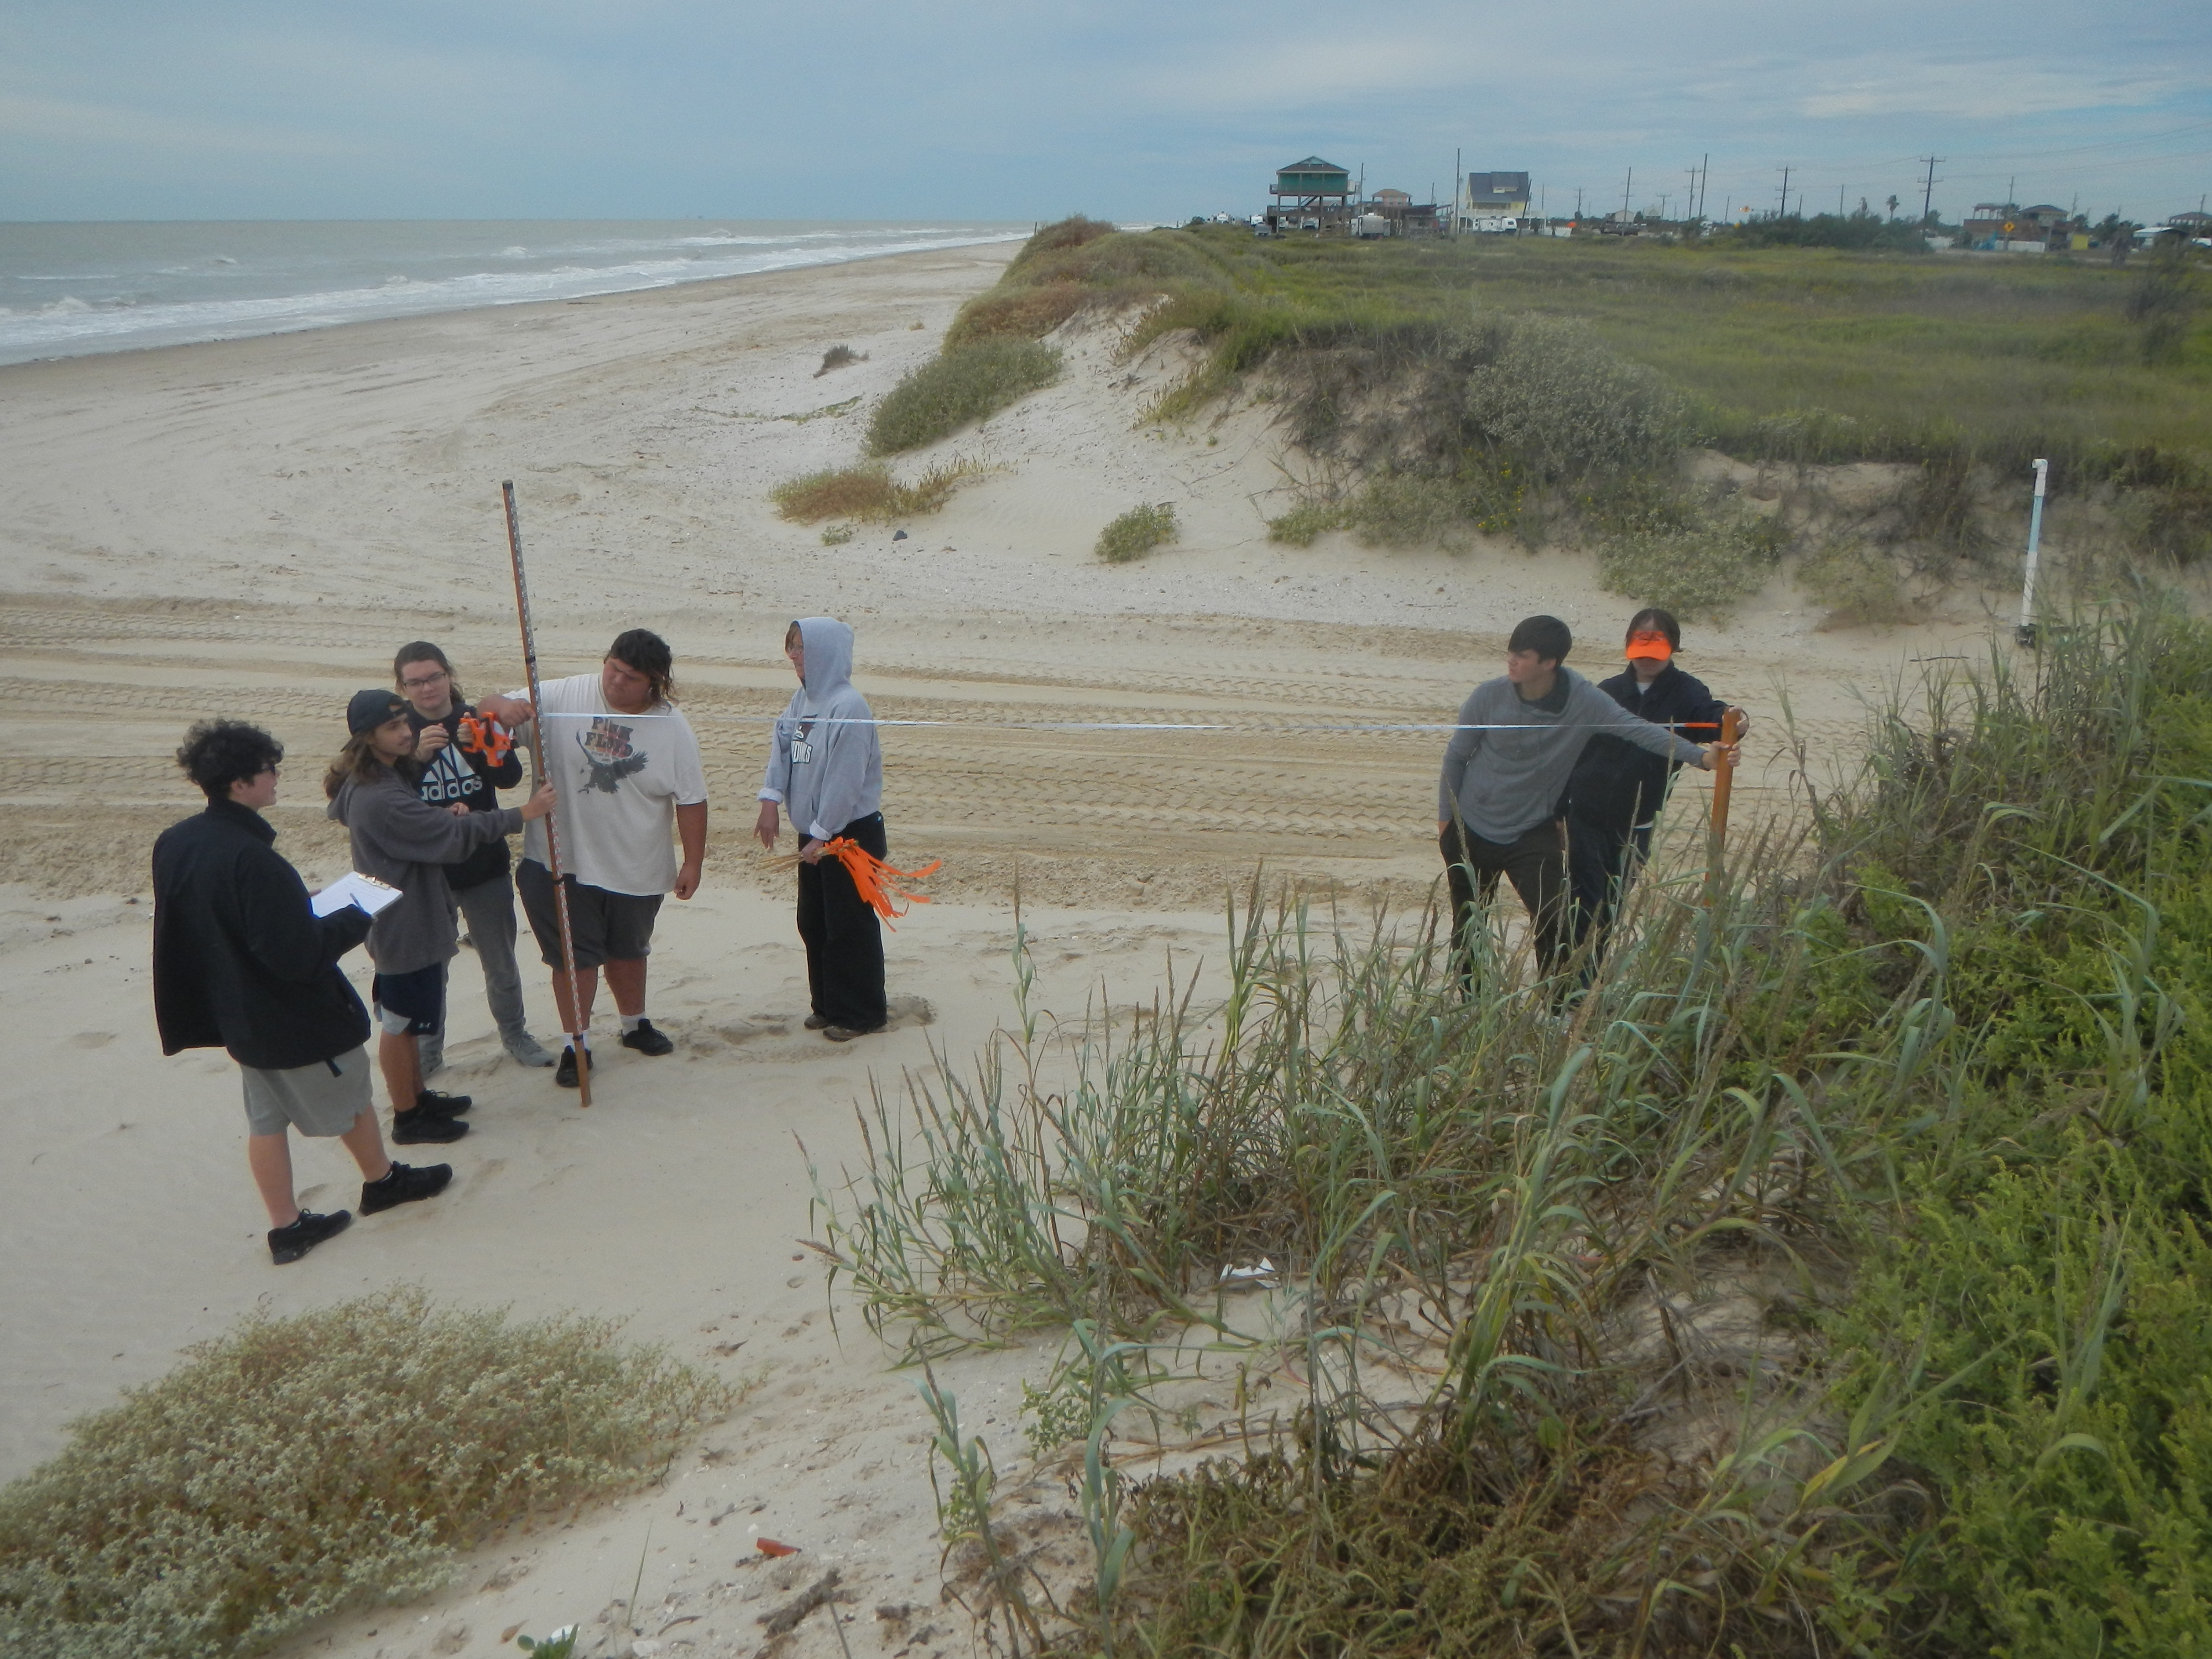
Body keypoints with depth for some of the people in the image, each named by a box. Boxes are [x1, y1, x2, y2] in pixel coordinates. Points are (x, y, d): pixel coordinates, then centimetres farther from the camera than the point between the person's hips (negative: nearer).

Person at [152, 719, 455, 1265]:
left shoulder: (173, 845, -3)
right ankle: (382, 1180, 37)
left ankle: (286, 1226, 25)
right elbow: (299, 955, -30)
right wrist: (356, 920, -14)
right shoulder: (253, 860, -32)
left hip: (236, 1015, 8)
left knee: (266, 1117, 16)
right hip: (296, 1019, -7)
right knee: (350, 1095, 16)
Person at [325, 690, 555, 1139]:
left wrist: (445, 816, -6)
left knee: (405, 1020, 22)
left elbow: (419, 831, 16)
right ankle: (407, 1118, 19)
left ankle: (418, 1096, 37)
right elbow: (454, 838, -26)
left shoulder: (387, 779, 4)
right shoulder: (379, 799, -28)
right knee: (400, 1023, 6)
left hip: (411, 920, 10)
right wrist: (522, 814, -22)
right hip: (404, 928, -10)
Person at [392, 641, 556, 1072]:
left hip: (485, 866, 1)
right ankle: (428, 1049, 27)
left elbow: (511, 778, -16)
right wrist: (417, 756, -32)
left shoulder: (478, 721, -2)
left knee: (501, 962, 14)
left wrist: (481, 746, -34)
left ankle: (514, 1033, 34)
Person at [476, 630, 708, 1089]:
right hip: (563, 862, -2)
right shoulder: (561, 699, -13)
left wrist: (693, 862, -5)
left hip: (637, 870, 2)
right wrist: (502, 707, -35)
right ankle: (576, 1045, 21)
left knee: (628, 951, 22)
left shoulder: (672, 727, -10)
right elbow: (486, 710, -11)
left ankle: (635, 1025, 43)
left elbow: (691, 800, -5)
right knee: (575, 955, 5)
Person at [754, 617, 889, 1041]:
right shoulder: (802, 700, 7)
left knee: (849, 926, 0)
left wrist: (821, 835, -19)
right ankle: (828, 1005, 28)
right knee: (813, 922, 15)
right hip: (814, 833, 9)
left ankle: (862, 1014, 13)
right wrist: (771, 800, -8)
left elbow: (845, 780, -22)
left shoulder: (848, 707, -21)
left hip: (851, 835, -9)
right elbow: (781, 747, 7)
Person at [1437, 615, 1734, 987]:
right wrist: (1446, 816, 2)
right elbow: (1456, 756, 0)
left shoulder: (1584, 702, -14)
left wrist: (1700, 756, -33)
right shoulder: (1489, 696, -13)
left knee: (1553, 923, -14)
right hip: (1472, 830, 1)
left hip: (1533, 833, -1)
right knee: (1467, 927, 10)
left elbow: (1637, 729, -20)